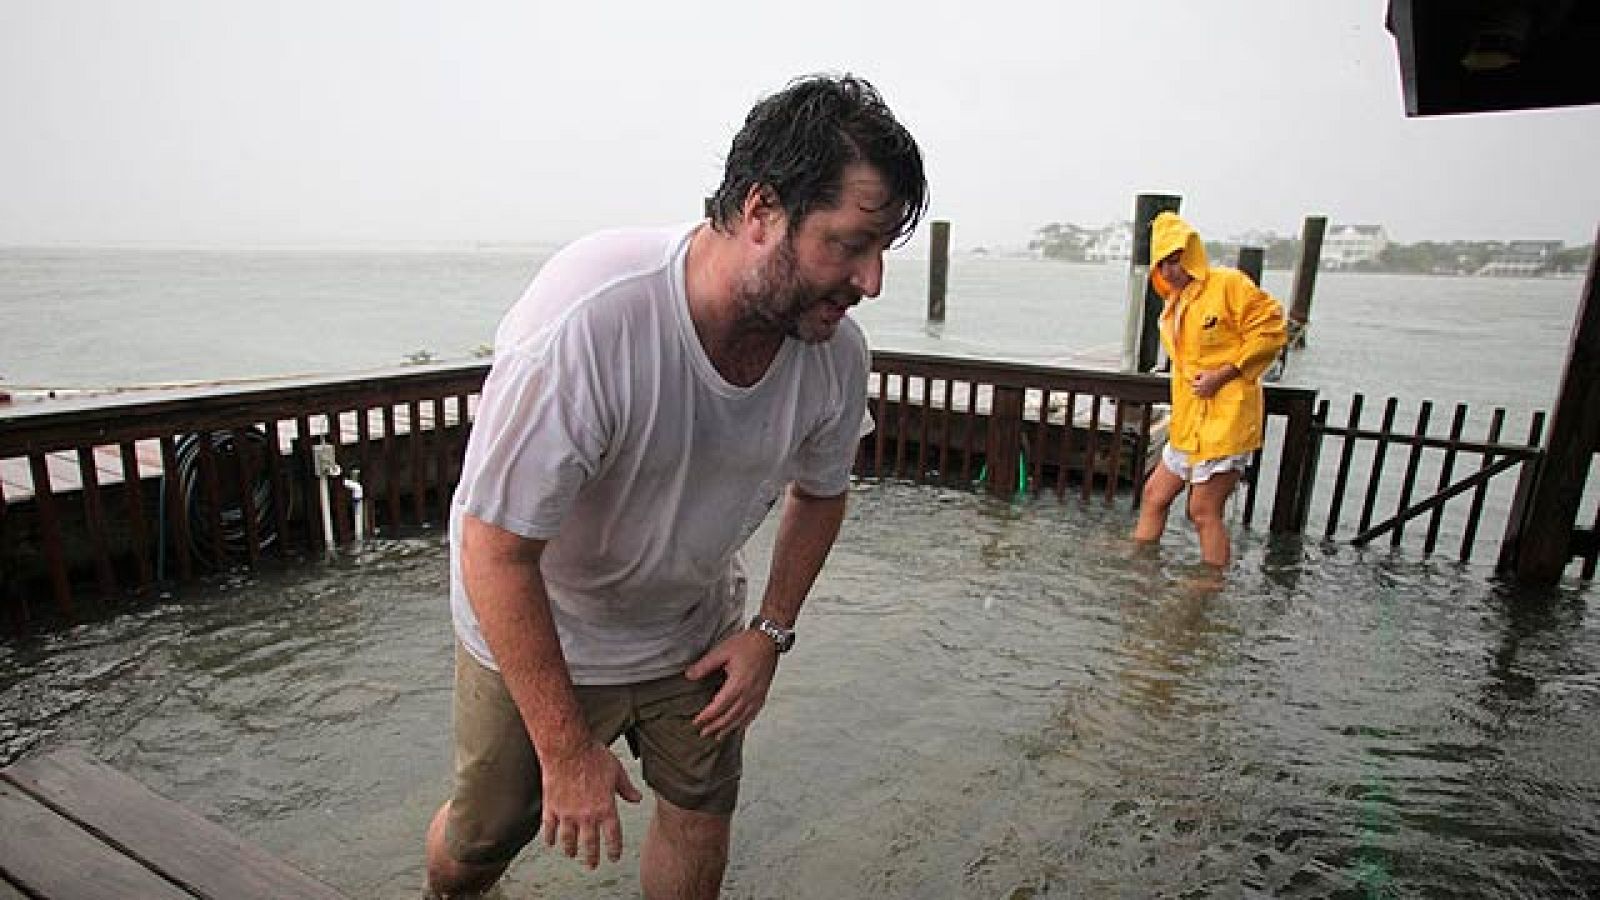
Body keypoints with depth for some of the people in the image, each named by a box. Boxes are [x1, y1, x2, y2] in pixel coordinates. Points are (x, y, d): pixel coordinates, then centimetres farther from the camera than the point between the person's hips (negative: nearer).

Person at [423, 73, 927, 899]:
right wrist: (566, 749, -21)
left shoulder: (836, 350, -19)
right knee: (489, 831, 15)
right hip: (536, 629, -3)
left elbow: (820, 491, 3)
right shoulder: (586, 321, -37)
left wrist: (771, 630, -4)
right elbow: (495, 555, -29)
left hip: (695, 628, 4)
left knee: (700, 810, 12)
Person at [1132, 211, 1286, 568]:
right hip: (1188, 423, 9)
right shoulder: (1172, 304, 17)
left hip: (1225, 418, -9)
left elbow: (1270, 329, -12)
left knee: (1204, 511, -6)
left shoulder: (1228, 283, -8)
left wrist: (1224, 374, -16)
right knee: (1154, 495, 12)